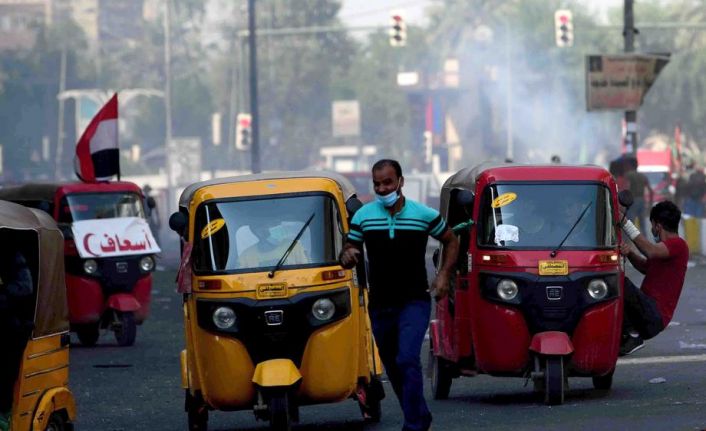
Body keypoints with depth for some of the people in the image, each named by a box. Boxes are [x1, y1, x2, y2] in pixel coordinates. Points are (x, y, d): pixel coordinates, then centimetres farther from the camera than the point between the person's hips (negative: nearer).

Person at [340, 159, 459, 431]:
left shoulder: (424, 215, -3)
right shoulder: (363, 217, 2)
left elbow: (450, 241, 12)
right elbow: (348, 254, 8)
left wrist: (444, 275, -2)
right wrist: (348, 256, -17)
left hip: (414, 303, -4)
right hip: (380, 305, 4)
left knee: (408, 360, -20)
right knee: (393, 367, 12)